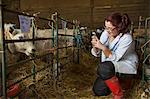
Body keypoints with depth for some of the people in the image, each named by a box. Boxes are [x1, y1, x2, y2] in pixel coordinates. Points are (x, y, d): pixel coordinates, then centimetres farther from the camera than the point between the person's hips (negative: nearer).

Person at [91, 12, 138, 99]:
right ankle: (115, 78, 24)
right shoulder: (106, 33, -10)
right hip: (110, 66, 6)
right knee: (98, 91, -4)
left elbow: (115, 58, -24)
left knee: (104, 67, -35)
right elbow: (96, 54, -5)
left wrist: (103, 47, -36)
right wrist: (95, 46, -26)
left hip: (127, 65, -5)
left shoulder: (127, 38, -24)